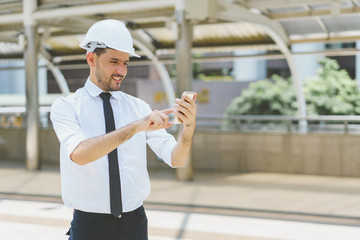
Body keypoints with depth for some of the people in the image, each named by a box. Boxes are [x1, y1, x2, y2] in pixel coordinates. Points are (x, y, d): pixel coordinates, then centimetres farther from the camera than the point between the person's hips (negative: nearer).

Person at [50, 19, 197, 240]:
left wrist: (189, 127, -24)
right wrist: (136, 126, -34)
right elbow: (79, 154, -26)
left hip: (135, 222, 3)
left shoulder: (139, 107, 3)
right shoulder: (66, 106, -6)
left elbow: (176, 159, -4)